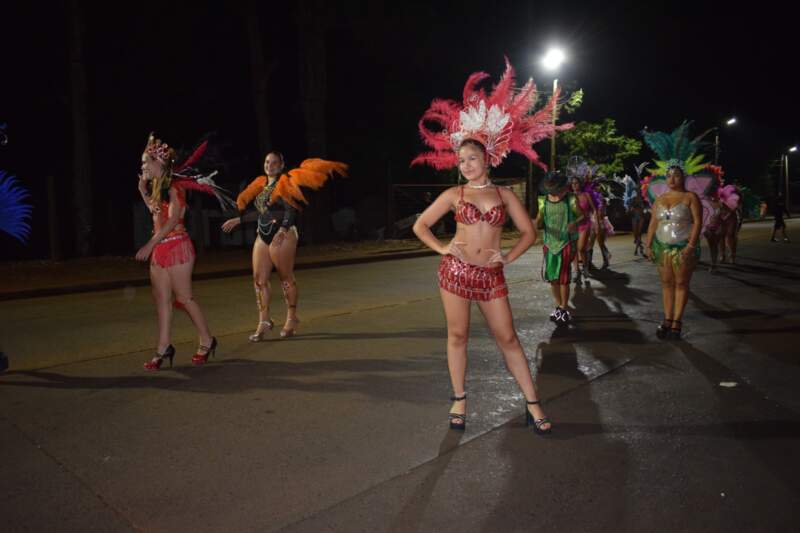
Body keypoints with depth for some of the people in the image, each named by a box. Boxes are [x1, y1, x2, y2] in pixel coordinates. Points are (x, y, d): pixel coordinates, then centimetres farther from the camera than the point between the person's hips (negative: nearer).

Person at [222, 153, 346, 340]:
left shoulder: (285, 183, -4)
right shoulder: (261, 184, 17)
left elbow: (291, 210, -15)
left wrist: (283, 229, -29)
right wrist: (238, 219, 29)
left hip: (282, 235, -7)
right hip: (262, 236, 7)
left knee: (286, 277, 1)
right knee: (259, 279, 1)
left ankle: (291, 318, 15)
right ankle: (264, 322, 6)